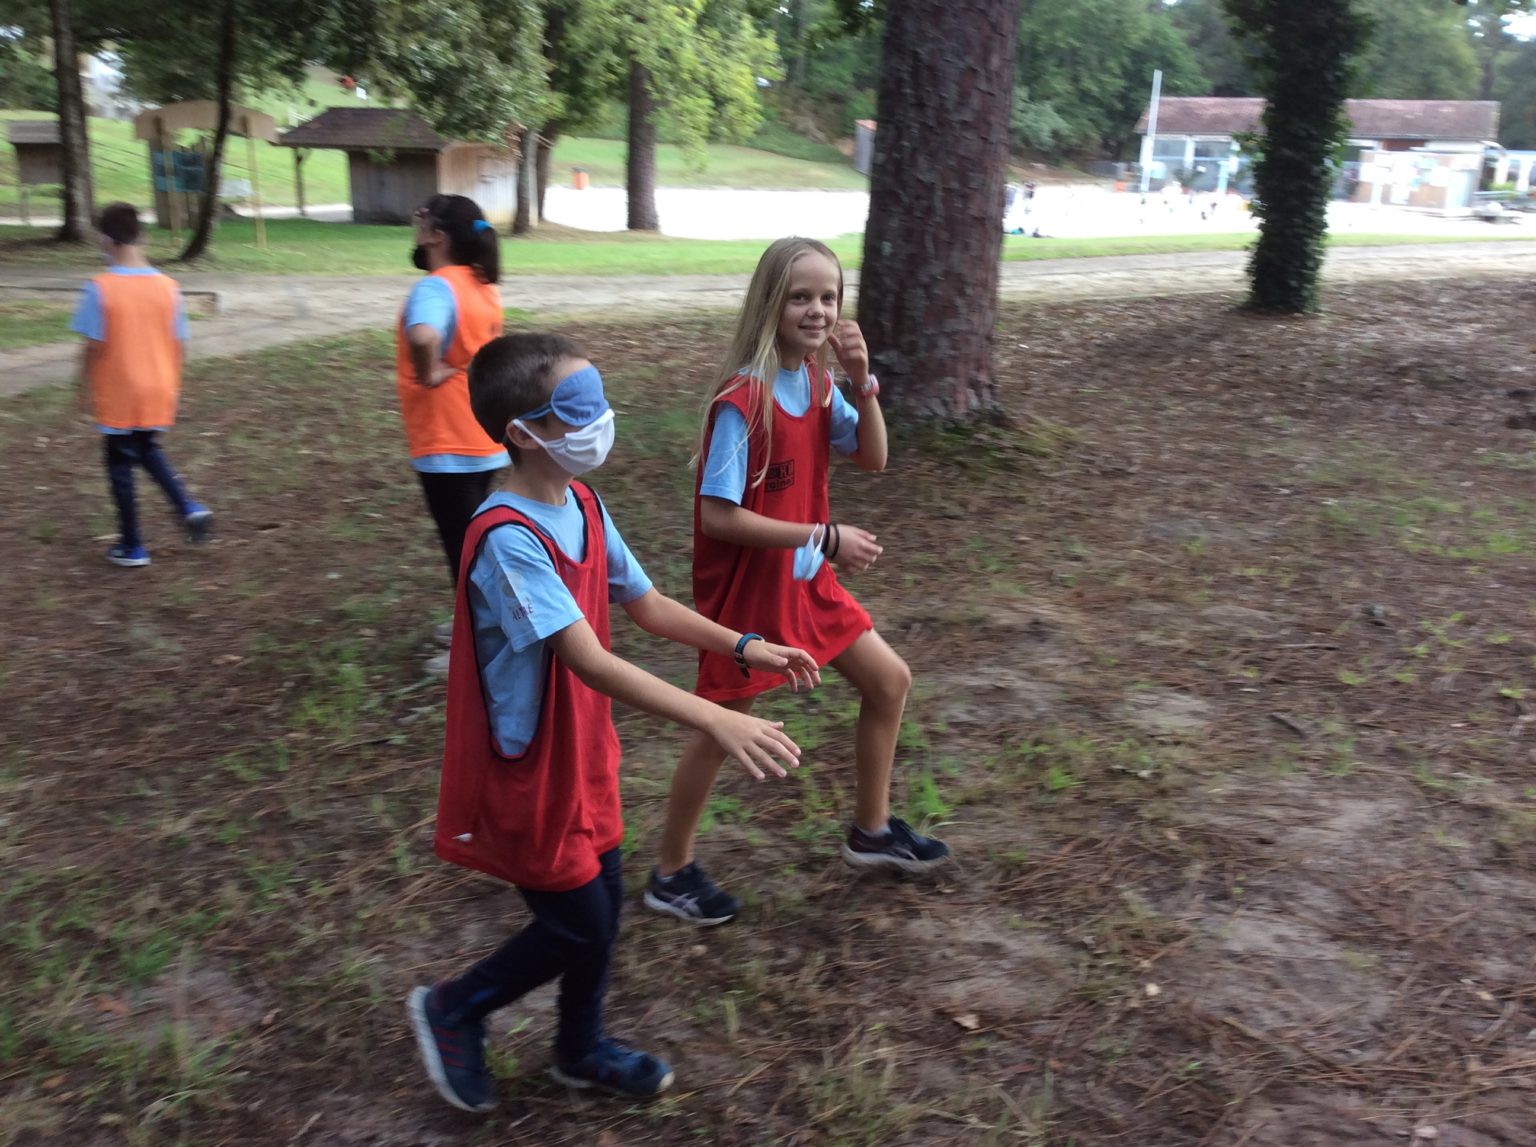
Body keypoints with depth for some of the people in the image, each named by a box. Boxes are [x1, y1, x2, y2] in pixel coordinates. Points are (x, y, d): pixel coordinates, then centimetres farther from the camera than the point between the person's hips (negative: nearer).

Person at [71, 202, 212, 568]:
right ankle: (188, 506, 8)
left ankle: (132, 547, 18)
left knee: (120, 466, 11)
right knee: (148, 450, 27)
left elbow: (94, 347, -13)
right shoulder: (167, 286, -4)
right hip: (158, 392, 4)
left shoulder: (100, 288, -15)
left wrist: (86, 390, 0)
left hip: (118, 396, -4)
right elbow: (179, 344, 0)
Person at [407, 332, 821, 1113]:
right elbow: (592, 664, -36)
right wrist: (717, 721, -42)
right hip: (526, 772, -8)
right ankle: (452, 1010, 31)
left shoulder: (582, 505, -2)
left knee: (603, 901, 19)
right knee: (580, 928, 6)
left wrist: (745, 648, -3)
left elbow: (647, 606, 7)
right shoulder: (508, 539, -30)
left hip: (582, 753, 8)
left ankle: (581, 1050, 42)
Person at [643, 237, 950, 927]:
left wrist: (861, 381, -12)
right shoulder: (741, 400, -24)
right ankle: (671, 874, 26)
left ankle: (871, 831, 33)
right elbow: (719, 514, -25)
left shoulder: (816, 380, 1)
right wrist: (825, 537, -23)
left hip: (806, 580, 8)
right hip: (745, 586, -8)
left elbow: (872, 458, 4)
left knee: (890, 681, 14)